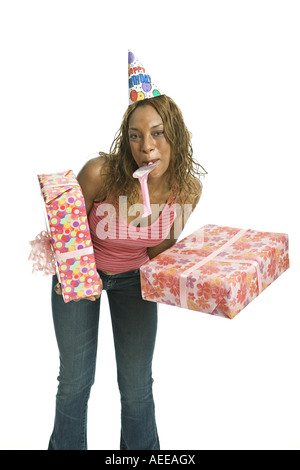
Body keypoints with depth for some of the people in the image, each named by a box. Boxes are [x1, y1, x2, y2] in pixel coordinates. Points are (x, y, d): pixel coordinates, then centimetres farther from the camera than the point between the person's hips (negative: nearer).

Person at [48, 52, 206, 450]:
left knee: (138, 385, 7)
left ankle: (141, 448, 35)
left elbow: (159, 249, -4)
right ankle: (66, 445, 35)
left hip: (134, 277, 2)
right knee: (75, 380, 7)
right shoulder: (100, 172, -31)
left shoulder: (187, 188, -21)